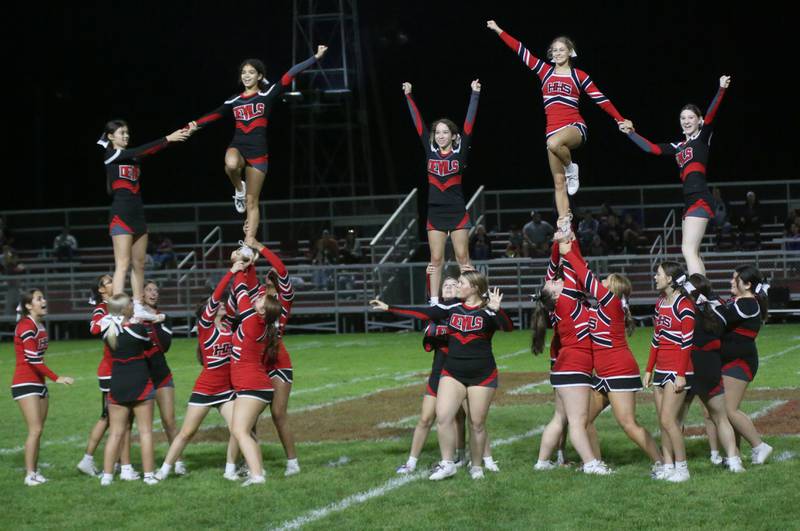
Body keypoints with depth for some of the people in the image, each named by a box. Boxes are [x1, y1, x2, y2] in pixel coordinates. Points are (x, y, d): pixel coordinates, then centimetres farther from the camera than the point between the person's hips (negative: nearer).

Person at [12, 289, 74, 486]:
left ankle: (35, 472, 11)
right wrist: (56, 378, -20)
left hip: (38, 383, 9)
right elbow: (33, 359, -21)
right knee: (35, 429, -12)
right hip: (25, 383, -9)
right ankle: (30, 475, -8)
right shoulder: (26, 326, -15)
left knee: (38, 431, 8)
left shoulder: (40, 325, 11)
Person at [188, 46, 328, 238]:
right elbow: (214, 115, 13)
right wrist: (196, 124, -4)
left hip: (258, 152, -2)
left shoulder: (267, 95, 1)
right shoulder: (234, 101, 12)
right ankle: (239, 189, -4)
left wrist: (315, 57, -10)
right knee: (231, 164, -37)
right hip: (237, 147, 2)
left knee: (252, 202, 1)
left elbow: (289, 76, -6)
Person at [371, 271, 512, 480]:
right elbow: (423, 312, 5)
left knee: (477, 424, 2)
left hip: (482, 375, -4)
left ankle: (476, 467, 20)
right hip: (452, 374, 4)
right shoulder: (452, 309, 5)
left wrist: (496, 310, -41)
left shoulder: (487, 311, -7)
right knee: (443, 416, -10)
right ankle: (447, 464, 2)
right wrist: (389, 308, 3)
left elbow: (507, 327, -22)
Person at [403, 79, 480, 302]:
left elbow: (469, 124, -7)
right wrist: (408, 96, 6)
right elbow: (418, 123, 5)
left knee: (463, 258, -1)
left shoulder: (460, 152, -2)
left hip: (457, 212, -3)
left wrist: (475, 94, -12)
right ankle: (434, 301, 6)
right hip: (435, 212, 3)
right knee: (436, 260, 4)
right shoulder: (430, 151, 4)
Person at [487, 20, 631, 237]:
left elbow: (601, 99, 4)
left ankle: (571, 168, -11)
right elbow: (521, 50, 12)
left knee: (554, 143, -40)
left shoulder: (579, 76, 4)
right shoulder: (545, 71, 12)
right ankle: (564, 225, 4)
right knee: (559, 183, 2)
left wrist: (620, 120, -2)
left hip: (575, 127, -4)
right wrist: (498, 31, 11)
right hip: (553, 130, 4)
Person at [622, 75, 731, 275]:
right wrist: (630, 133, 28)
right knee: (693, 253, 7)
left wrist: (721, 90, -28)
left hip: (700, 199, -8)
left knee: (688, 250, -17)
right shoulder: (679, 147, 20)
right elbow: (651, 148, 26)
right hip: (690, 200, 8)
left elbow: (710, 116, -13)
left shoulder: (703, 137, 2)